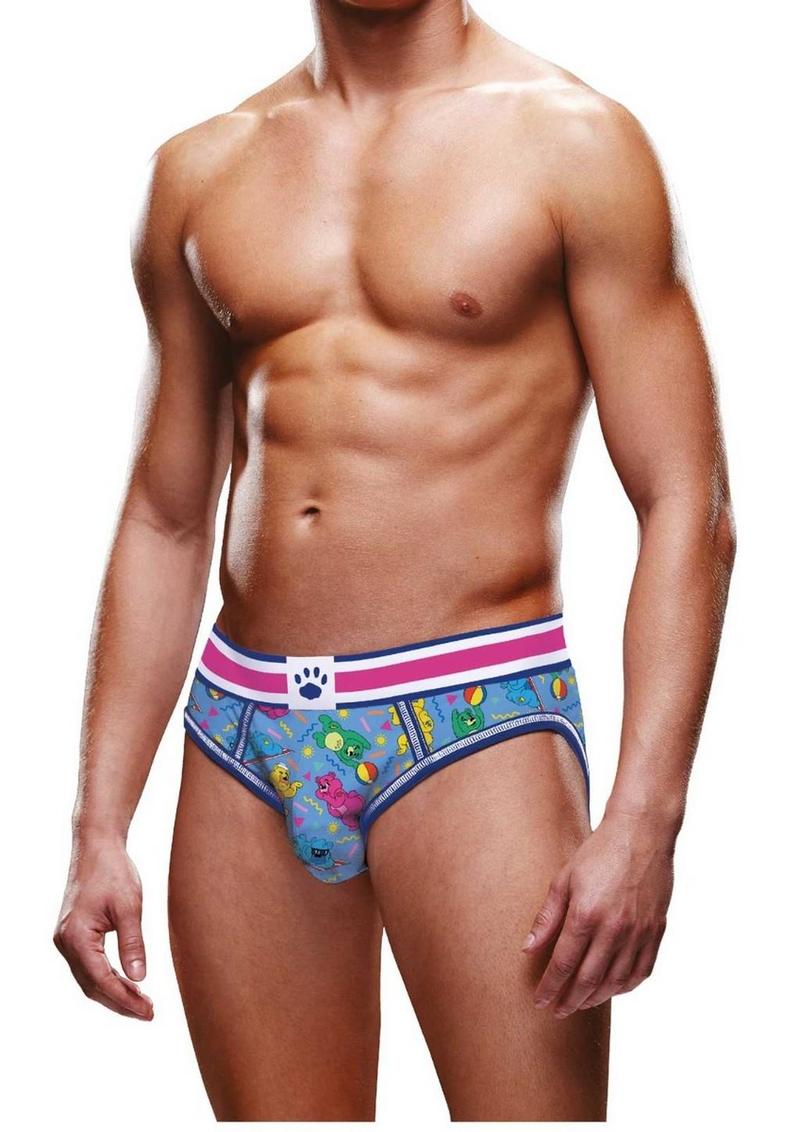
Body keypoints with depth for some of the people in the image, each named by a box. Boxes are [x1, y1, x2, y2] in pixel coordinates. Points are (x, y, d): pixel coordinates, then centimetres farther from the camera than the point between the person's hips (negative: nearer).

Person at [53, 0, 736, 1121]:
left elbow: (686, 510, -5)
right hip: (242, 732, 4)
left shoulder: (569, 137, 0)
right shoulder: (200, 169, 12)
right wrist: (100, 828, 10)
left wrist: (642, 819, -15)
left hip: (473, 723, -3)